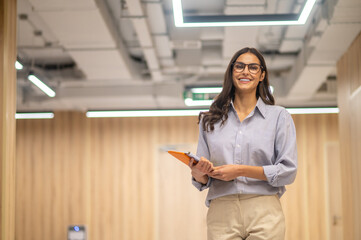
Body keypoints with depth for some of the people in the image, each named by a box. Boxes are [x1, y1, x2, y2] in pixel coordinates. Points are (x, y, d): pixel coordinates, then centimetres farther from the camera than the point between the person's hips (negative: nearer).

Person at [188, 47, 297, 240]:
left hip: (264, 216, -1)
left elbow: (288, 171, -2)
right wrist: (198, 172, -10)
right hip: (221, 214, 2)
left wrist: (240, 170, -10)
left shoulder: (279, 116, 8)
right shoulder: (210, 120, 14)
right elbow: (202, 180, 14)